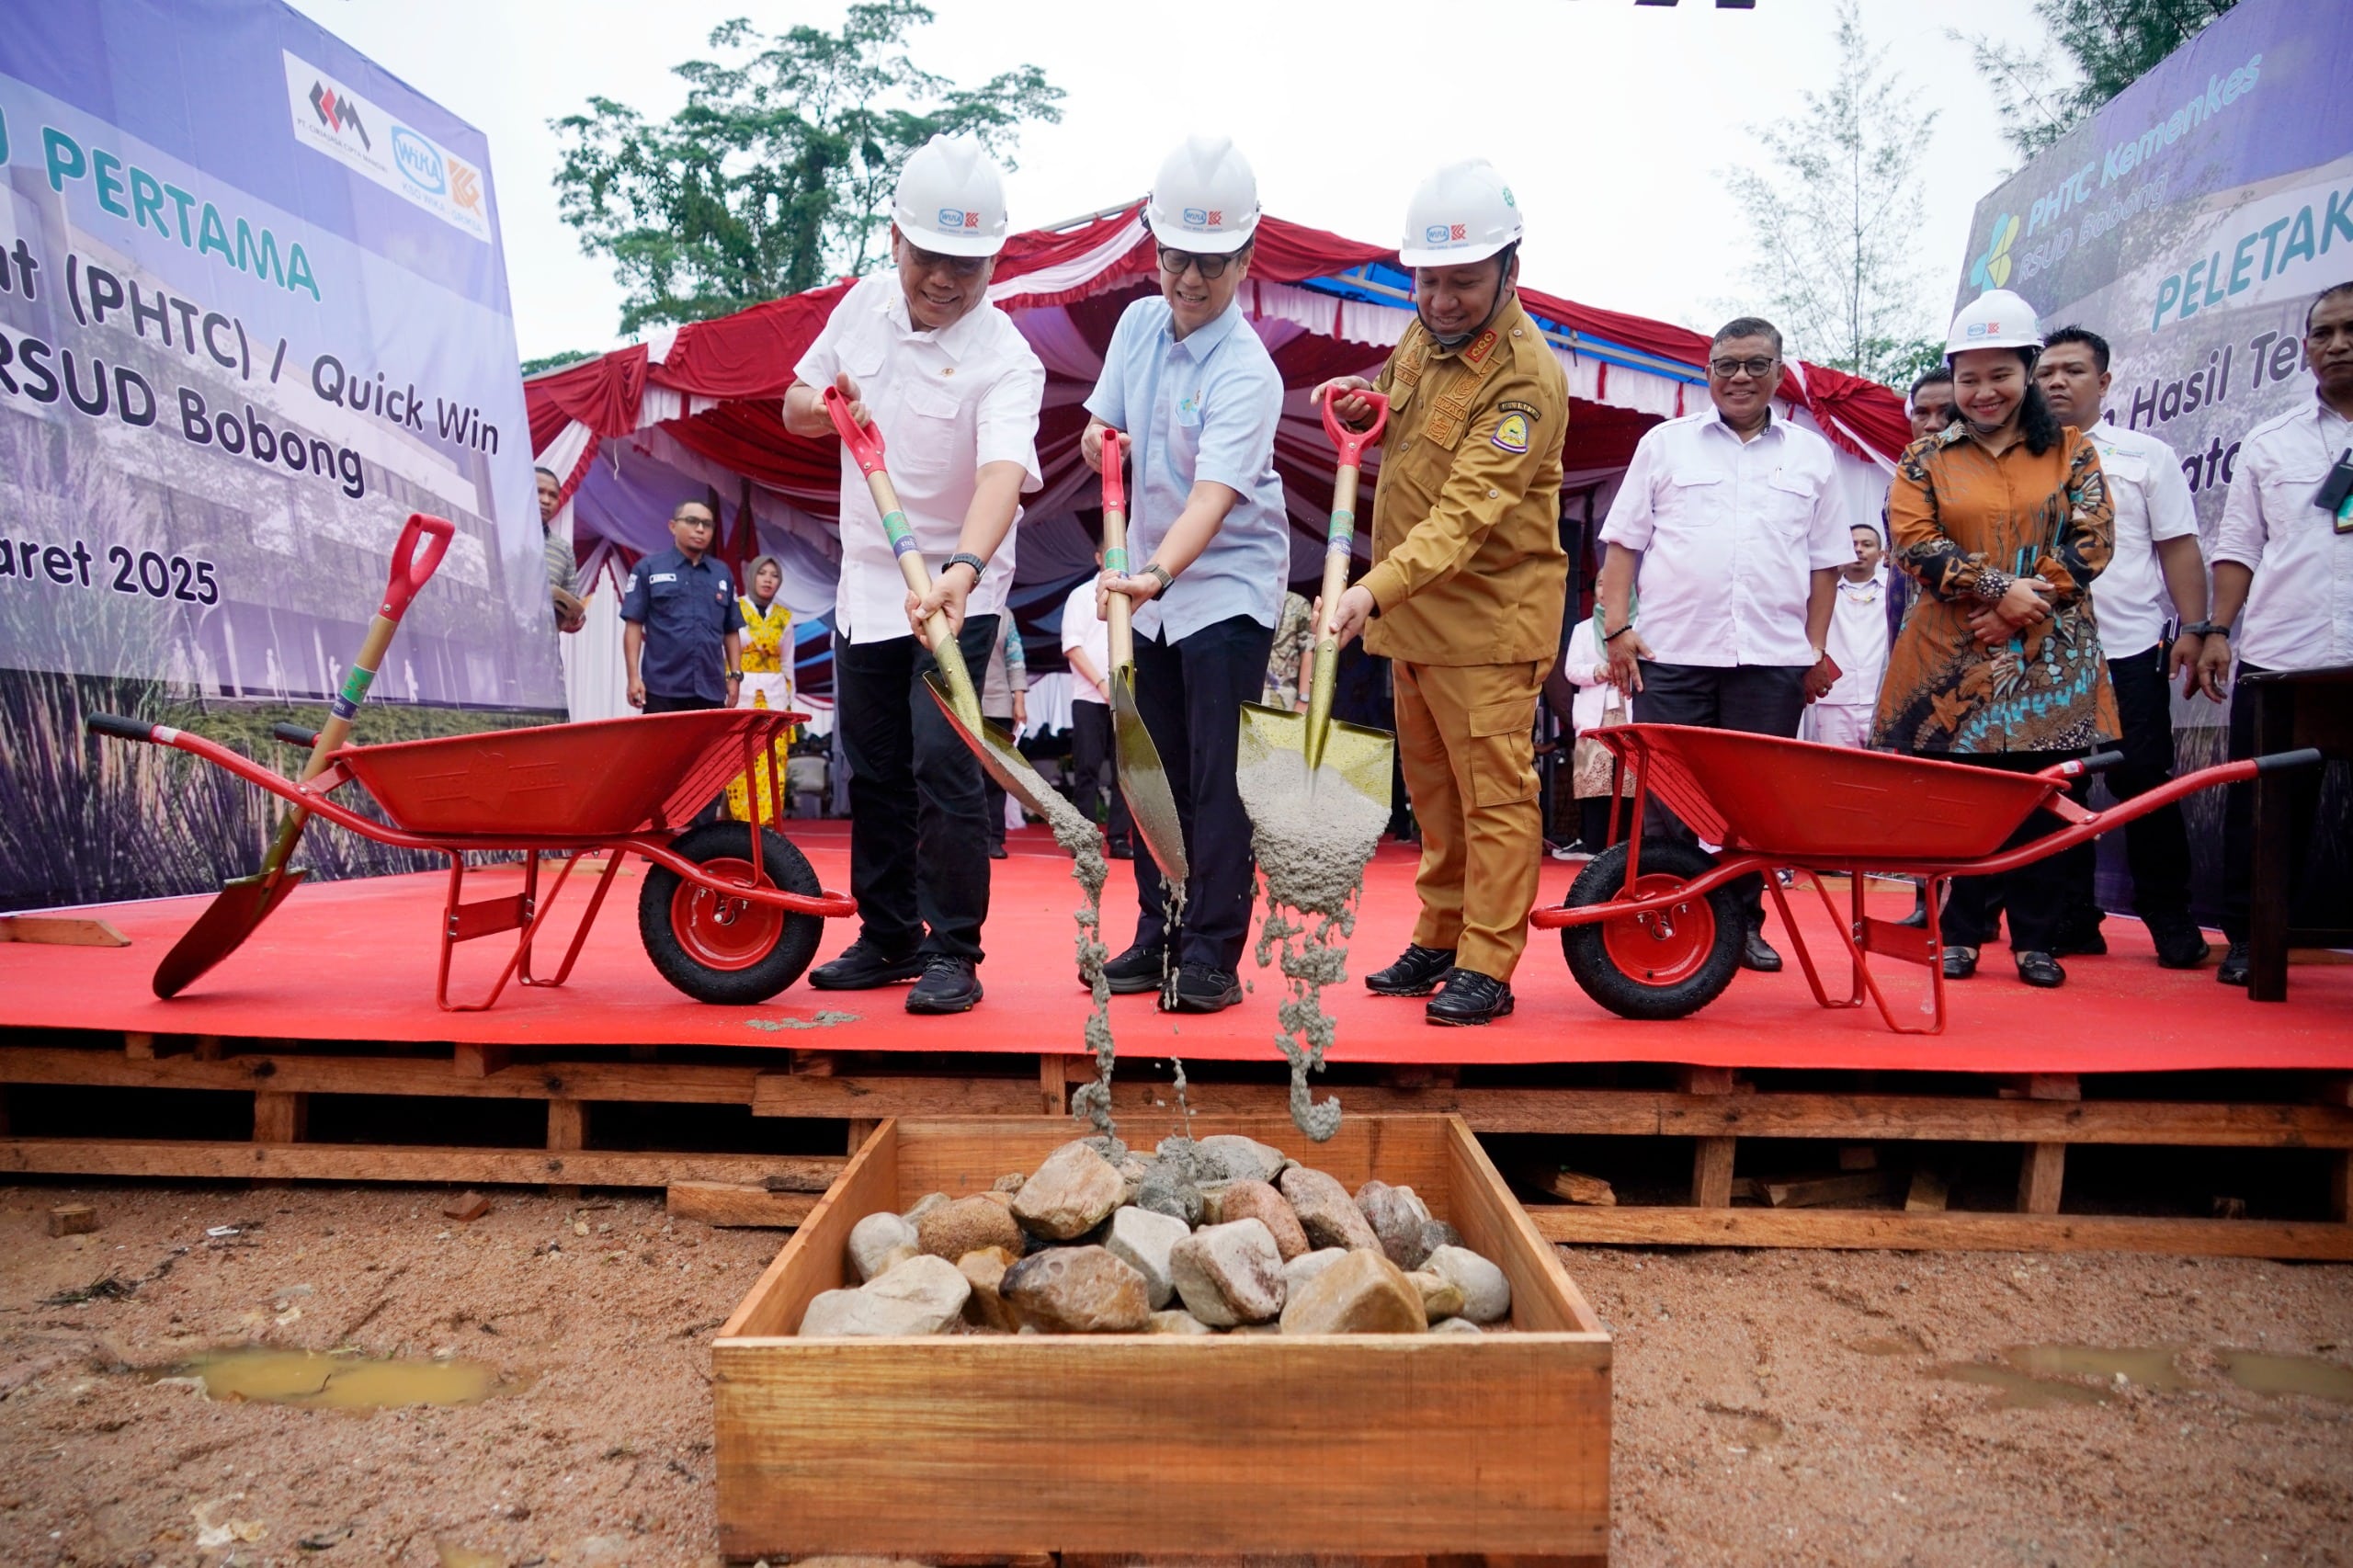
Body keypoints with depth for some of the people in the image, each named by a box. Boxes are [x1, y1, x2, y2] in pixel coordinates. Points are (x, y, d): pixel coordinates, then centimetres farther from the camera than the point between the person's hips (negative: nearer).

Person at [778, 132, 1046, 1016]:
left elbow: (1003, 472, -36)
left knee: (942, 764, -13)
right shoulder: (865, 303, 2)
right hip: (867, 579, 6)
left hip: (958, 589, -6)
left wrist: (961, 569, -55)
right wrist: (821, 405, -11)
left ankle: (953, 952, 0)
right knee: (873, 771, 10)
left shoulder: (1006, 360, -18)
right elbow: (794, 406, 14)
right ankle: (888, 936, 24)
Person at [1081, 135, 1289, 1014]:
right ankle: (1158, 937, 21)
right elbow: (1099, 435, 13)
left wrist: (1157, 571, -48)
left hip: (1228, 586, -6)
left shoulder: (1246, 372, -19)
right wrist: (1100, 444, -10)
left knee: (1217, 776, -7)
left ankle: (1213, 956, 1)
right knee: (1156, 771, 10)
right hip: (1148, 585, 7)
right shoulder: (1138, 325, 3)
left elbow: (1213, 496, -32)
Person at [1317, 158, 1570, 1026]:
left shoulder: (1526, 378, -19)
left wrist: (1378, 588, -43)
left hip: (1488, 614, -8)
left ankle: (1487, 967, 5)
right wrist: (1364, 404, 6)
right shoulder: (1424, 335, 7)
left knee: (1494, 792, -4)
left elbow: (1468, 512, -30)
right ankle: (1439, 940, 27)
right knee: (1433, 787, 15)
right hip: (1412, 607, 9)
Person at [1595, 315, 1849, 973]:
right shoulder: (1665, 443, 10)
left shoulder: (1811, 454, 14)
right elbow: (1622, 542, 6)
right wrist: (1616, 629, -4)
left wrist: (1817, 648, 7)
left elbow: (1825, 561, 14)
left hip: (1774, 659, 2)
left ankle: (1744, 923, 17)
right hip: (1673, 651, -1)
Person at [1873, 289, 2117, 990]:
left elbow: (2091, 541, 2)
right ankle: (1960, 934, 12)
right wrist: (1999, 589, -14)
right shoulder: (1925, 458, 8)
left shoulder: (2072, 450, 10)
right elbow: (1914, 543, -4)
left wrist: (2027, 604, -12)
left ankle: (2036, 939, 13)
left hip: (2050, 659, 1)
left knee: (2042, 798, 1)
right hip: (1953, 658, -1)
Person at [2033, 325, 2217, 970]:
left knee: (2144, 785, 0)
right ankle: (2072, 922, 14)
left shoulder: (2147, 455, 7)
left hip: (2130, 649, -2)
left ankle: (2171, 923, 13)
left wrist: (2193, 630, -5)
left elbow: (2179, 548, 4)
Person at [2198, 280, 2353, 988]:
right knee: (2263, 808, 4)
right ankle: (2247, 939, 13)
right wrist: (2219, 630, 1)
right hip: (2278, 654, 1)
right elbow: (2239, 547, 10)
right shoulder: (2269, 443, 12)